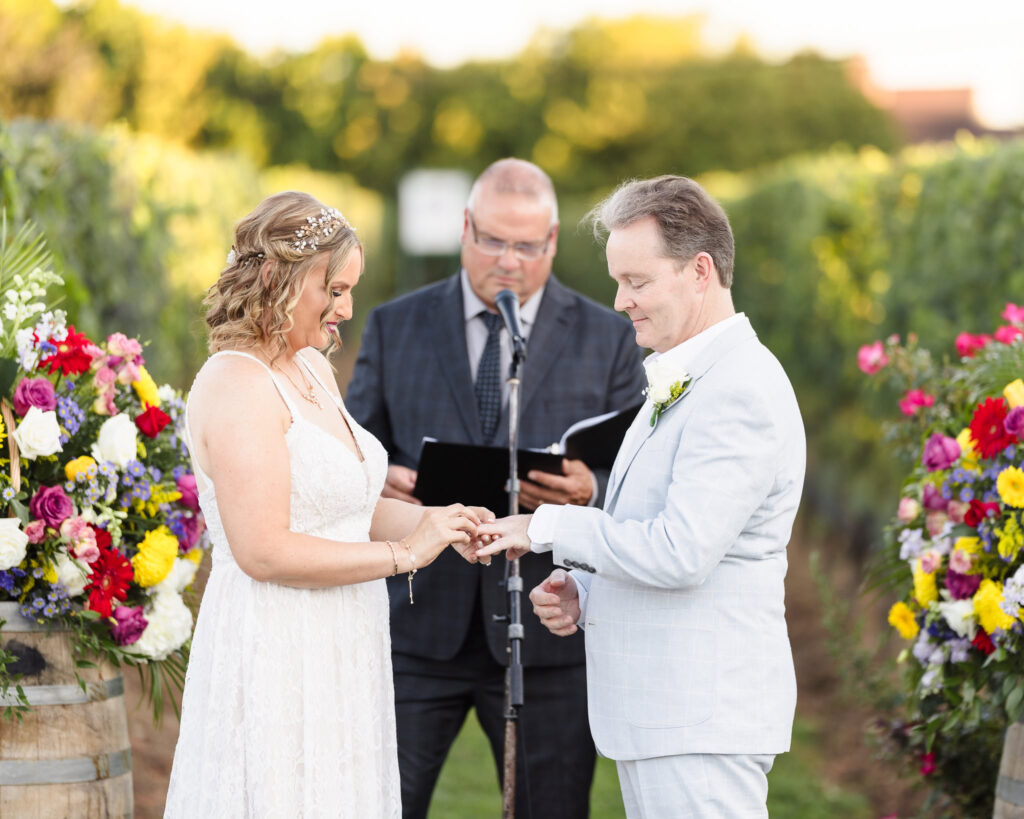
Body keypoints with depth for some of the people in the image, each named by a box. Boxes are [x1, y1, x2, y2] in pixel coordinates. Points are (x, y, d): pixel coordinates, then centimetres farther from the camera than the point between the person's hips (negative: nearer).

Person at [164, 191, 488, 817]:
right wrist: (401, 554, -15)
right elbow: (263, 550, -22)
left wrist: (434, 521, 1)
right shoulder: (237, 383, -16)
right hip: (274, 659, -9)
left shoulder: (314, 370, 13)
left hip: (336, 658, 9)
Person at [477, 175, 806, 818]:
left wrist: (549, 527, -13)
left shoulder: (742, 391, -17)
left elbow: (679, 553, -24)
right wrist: (582, 593, 7)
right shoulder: (680, 383, 17)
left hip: (704, 720, -10)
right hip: (654, 711, 10)